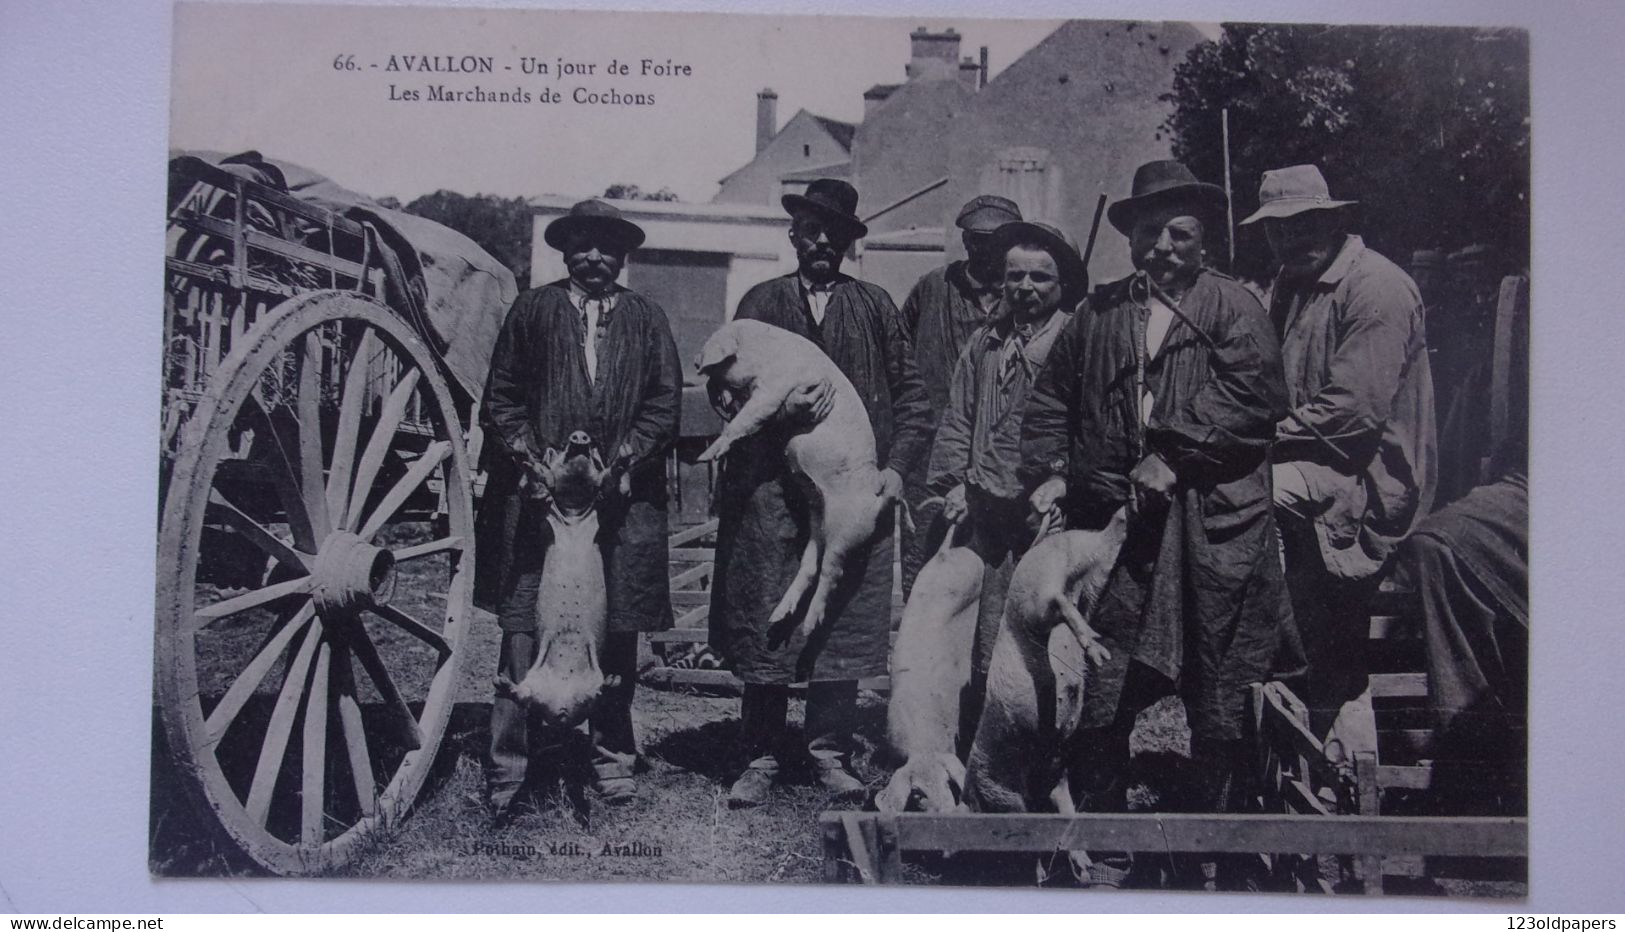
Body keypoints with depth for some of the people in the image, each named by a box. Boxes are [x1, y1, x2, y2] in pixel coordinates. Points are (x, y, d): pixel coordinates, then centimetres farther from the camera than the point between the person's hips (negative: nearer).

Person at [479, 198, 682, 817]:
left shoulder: (646, 318, 13)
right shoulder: (532, 311, 11)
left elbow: (664, 406, 6)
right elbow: (501, 399, 9)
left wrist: (619, 460, -8)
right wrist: (531, 457, -7)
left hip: (623, 496, 1)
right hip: (538, 491, -1)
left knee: (618, 629, 4)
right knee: (523, 626, -6)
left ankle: (611, 756, 17)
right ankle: (507, 763, -2)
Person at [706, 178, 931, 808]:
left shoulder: (875, 307, 13)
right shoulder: (761, 302, 13)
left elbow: (909, 393, 10)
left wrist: (897, 465, -3)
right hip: (771, 486, 0)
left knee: (846, 622, 1)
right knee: (765, 622, 0)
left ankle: (829, 753, 11)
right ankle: (761, 759, 8)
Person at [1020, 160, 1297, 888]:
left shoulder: (1231, 305, 5)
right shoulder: (1098, 313, 16)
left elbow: (1253, 397, -8)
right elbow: (1050, 398, 21)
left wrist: (1175, 457, -12)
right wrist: (1048, 471, 7)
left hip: (1214, 525, -2)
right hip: (1120, 522, 3)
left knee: (1220, 705, 5)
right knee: (1102, 696, 1)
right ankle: (1105, 852, 17)